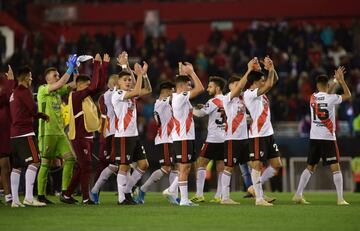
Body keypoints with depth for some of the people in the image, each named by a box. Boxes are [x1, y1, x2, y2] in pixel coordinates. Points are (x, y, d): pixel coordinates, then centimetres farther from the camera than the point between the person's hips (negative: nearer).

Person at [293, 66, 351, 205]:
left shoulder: (312, 98, 5)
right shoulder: (331, 98, -10)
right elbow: (348, 95, 5)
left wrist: (336, 81, 29)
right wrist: (341, 80, 10)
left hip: (314, 138, 5)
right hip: (328, 138, -5)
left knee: (310, 168, 13)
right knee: (335, 168, -2)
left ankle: (298, 195, 10)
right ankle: (340, 198, -8)